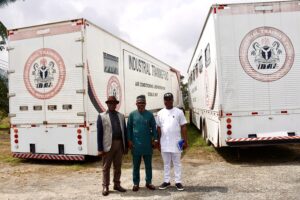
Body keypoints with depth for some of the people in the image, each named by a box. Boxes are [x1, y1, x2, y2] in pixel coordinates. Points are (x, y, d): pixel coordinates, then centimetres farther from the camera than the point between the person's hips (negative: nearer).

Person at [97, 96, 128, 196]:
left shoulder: (121, 116, 11)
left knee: (118, 166, 13)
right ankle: (105, 187, 17)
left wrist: (126, 146, 8)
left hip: (119, 144, 4)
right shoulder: (102, 116, 1)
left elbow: (124, 131, 11)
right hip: (108, 145, -3)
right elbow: (99, 133, -4)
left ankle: (117, 184, 25)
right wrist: (100, 148, -9)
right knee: (106, 167, 6)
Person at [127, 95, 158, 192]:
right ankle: (136, 183, 21)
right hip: (135, 144, 0)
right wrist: (129, 140, -3)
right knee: (136, 165, 9)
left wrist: (155, 139, -2)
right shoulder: (132, 114, 1)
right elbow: (129, 128, 3)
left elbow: (153, 128, 4)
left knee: (148, 164, 11)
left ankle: (148, 182, 25)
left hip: (147, 144, 1)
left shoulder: (149, 114, 2)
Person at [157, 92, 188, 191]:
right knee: (166, 163, 13)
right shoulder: (160, 113, 5)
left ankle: (178, 182, 17)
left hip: (176, 142, -2)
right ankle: (166, 181, 24)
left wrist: (185, 141, -5)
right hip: (164, 143, 3)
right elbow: (159, 128, 9)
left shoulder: (179, 112, -3)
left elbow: (183, 127, -2)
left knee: (177, 163, 8)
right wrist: (158, 142, 8)